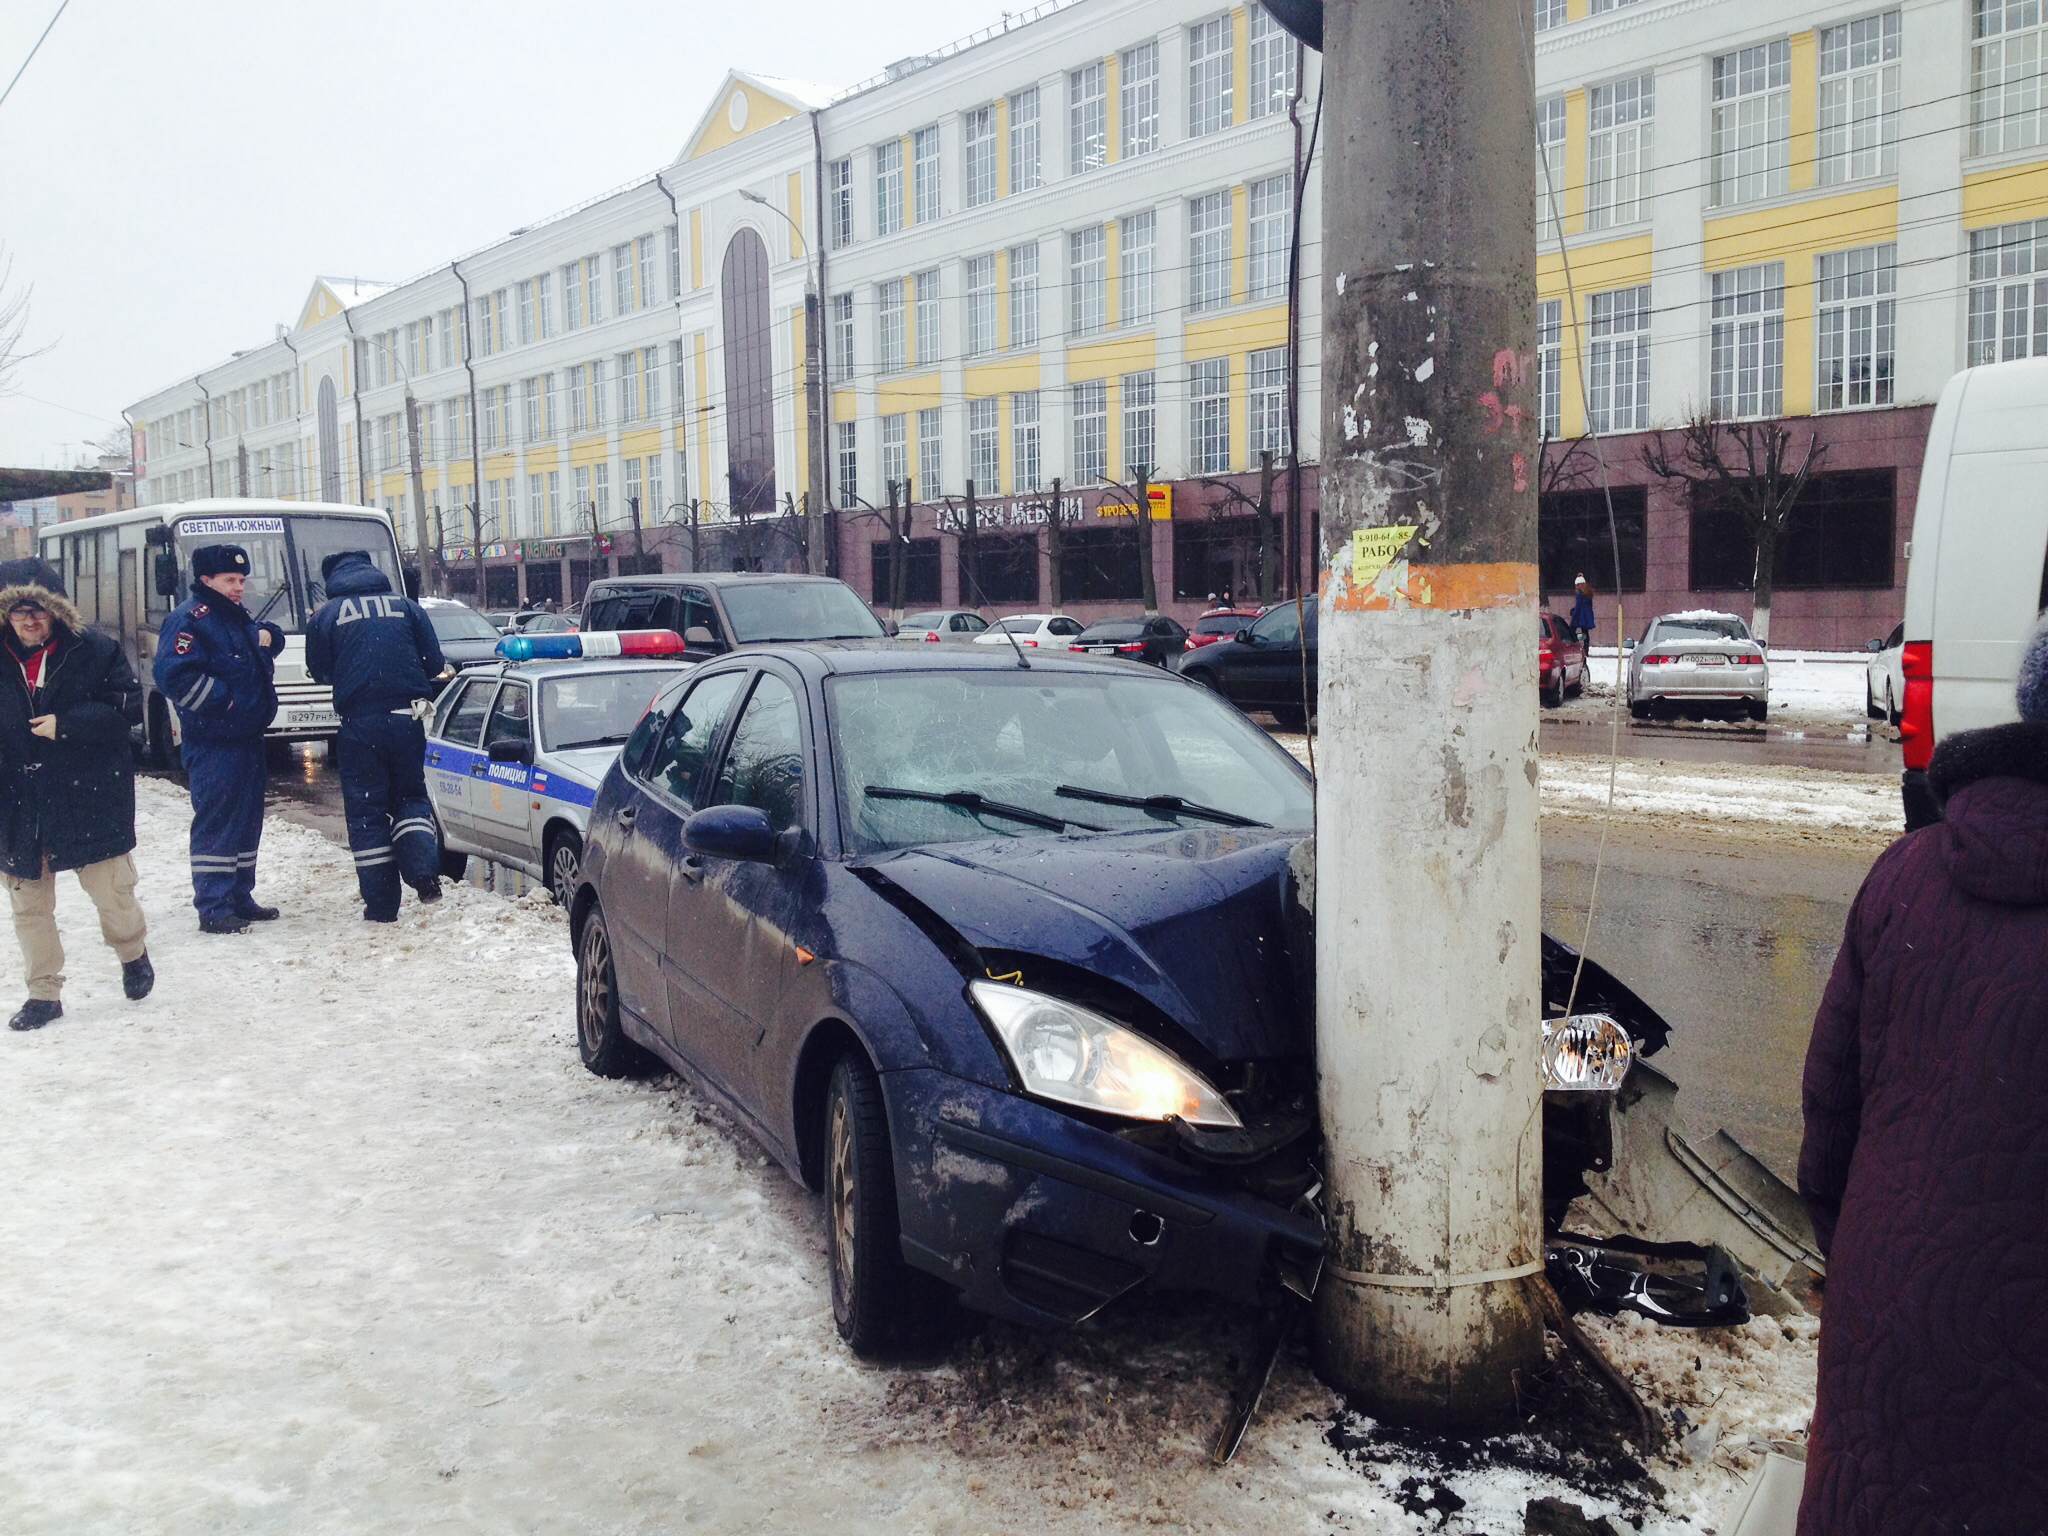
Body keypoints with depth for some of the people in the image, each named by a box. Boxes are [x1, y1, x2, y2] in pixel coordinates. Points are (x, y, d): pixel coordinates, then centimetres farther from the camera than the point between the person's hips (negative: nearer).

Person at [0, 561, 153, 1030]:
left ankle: (133, 954, 32)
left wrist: (66, 726, -17)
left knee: (112, 889, 2)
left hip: (90, 798, -3)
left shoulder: (93, 650, -5)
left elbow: (129, 705, -7)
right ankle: (44, 994, 21)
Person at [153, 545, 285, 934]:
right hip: (213, 744, -10)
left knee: (246, 819, 14)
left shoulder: (235, 616, 17)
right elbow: (173, 676, -22)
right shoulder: (189, 619, -12)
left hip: (246, 737, 10)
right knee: (215, 821, -8)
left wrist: (268, 636, 9)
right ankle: (213, 909, -4)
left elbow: (265, 639, 33)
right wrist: (223, 700, -18)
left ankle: (239, 898, 24)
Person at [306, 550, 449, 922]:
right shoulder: (407, 606, 6)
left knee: (366, 809, 6)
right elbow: (434, 664, 7)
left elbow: (319, 671, 12)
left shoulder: (325, 616, 3)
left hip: (359, 723, -1)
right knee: (411, 794, 18)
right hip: (406, 719, 2)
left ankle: (381, 905, 6)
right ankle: (424, 870, -6)